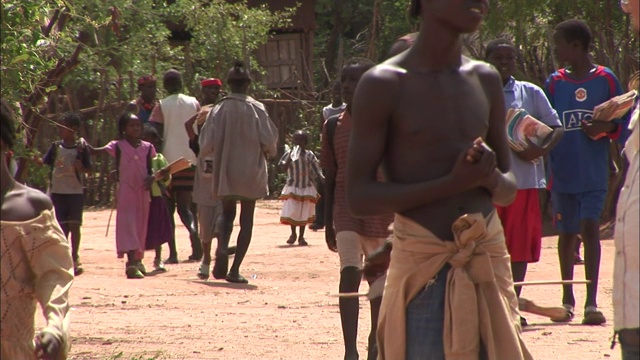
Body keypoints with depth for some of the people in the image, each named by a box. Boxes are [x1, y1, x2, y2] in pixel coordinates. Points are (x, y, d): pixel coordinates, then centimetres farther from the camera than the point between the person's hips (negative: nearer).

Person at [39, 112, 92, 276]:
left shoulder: (81, 147, -5)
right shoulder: (56, 146, 5)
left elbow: (89, 168, -3)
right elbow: (45, 162, 3)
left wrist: (80, 167, -23)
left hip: (76, 191, -3)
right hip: (57, 190, 3)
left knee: (74, 225, -2)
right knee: (62, 225, 5)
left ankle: (74, 258, 6)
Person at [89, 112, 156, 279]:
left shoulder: (147, 148, 7)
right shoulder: (118, 146, -2)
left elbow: (149, 169, 14)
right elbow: (95, 151, -8)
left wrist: (151, 178, -8)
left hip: (142, 191, 4)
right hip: (126, 191, -4)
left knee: (140, 225, 11)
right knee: (128, 224, -12)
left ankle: (137, 260, 26)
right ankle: (131, 263, -20)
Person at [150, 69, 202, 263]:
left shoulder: (161, 107, -4)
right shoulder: (194, 104, 5)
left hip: (168, 161, -3)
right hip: (190, 160, 3)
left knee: (168, 208, 5)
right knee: (185, 206, 12)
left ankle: (172, 253, -2)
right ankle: (193, 230, -19)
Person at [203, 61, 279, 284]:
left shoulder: (219, 109, -5)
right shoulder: (256, 109, -9)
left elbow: (206, 141, -6)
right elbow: (269, 140, -8)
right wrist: (269, 152, 13)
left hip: (225, 172, 2)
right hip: (250, 171, -2)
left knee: (227, 213, 18)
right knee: (246, 220, 6)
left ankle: (222, 247, -11)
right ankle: (235, 269, -1)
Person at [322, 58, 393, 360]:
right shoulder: (333, 126, 2)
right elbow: (330, 177, 7)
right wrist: (327, 223, 7)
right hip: (347, 211, 1)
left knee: (379, 277, 12)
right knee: (349, 275, -14)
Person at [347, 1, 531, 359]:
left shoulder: (486, 81, 10)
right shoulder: (384, 85, -6)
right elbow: (360, 196, -10)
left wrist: (490, 178, -8)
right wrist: (453, 183, -20)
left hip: (488, 260, 5)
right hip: (423, 266, -5)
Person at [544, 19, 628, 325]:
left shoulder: (605, 79, -1)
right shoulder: (554, 82, 7)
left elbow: (622, 122, 2)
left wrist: (605, 128, -17)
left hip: (593, 173, -3)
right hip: (562, 173, 3)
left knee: (589, 227, -14)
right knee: (567, 232, 9)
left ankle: (592, 301, -13)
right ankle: (567, 299, 22)